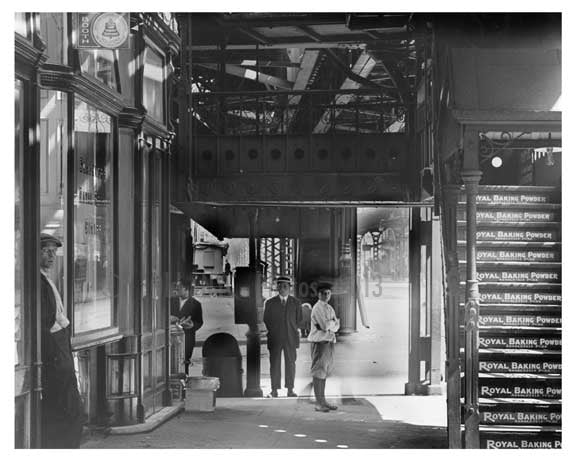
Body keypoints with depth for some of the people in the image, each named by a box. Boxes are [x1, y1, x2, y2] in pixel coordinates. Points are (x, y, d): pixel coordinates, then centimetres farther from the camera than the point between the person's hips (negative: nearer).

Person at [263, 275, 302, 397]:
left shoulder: (295, 303, 7)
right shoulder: (269, 303, 4)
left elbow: (299, 319, 14)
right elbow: (266, 320, 8)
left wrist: (293, 331, 9)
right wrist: (272, 332, 4)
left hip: (290, 338, 1)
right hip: (275, 339, -1)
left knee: (290, 364, 2)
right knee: (274, 364, -1)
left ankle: (290, 390, 7)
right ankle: (274, 390, 2)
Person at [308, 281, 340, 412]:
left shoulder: (329, 308, 16)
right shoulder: (317, 308, -11)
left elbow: (336, 326, 10)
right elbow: (325, 326, -20)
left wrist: (329, 324, -10)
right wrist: (333, 322, -2)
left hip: (329, 342, 9)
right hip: (319, 342, -9)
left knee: (324, 372, 13)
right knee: (318, 372, -6)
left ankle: (323, 401, 20)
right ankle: (318, 403, -5)